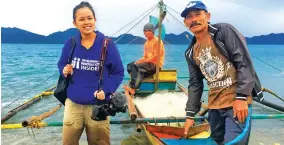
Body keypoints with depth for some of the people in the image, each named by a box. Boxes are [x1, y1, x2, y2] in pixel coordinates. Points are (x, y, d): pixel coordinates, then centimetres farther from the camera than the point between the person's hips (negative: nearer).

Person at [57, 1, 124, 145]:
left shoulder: (107, 44, -10)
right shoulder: (70, 44, 0)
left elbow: (118, 72, -4)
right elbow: (61, 64, 15)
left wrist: (106, 90, -19)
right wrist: (64, 70, -9)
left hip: (98, 106, -2)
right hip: (73, 104, 3)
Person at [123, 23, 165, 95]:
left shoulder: (157, 41, -10)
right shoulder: (146, 42, 16)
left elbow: (156, 56, -18)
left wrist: (143, 61, -18)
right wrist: (139, 61, -5)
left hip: (155, 64, -9)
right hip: (148, 62, 9)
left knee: (136, 66, -26)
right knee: (130, 65, -4)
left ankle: (132, 87, -21)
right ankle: (134, 86, -16)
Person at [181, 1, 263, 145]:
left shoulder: (225, 31, -6)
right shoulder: (191, 53, 11)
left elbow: (245, 63, -12)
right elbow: (195, 84, 14)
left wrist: (241, 97, -20)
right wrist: (190, 114, 10)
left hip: (237, 102, -6)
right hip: (214, 105, 6)